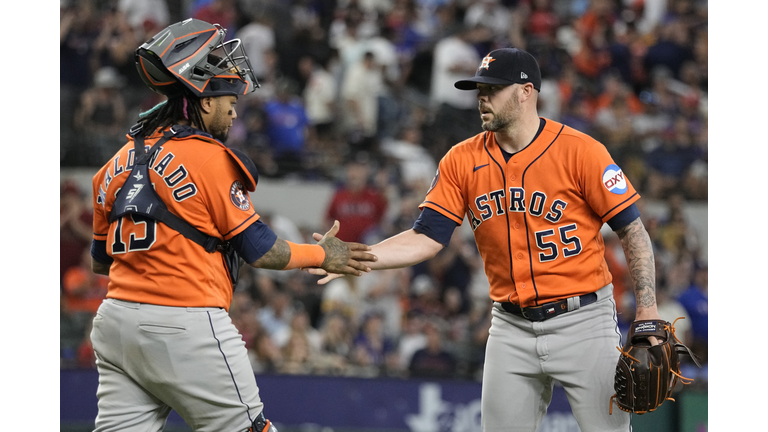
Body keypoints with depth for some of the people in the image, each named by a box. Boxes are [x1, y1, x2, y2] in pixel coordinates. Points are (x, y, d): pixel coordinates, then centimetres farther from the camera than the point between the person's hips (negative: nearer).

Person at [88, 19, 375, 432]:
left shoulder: (117, 164, 13)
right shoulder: (209, 159, -8)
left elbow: (100, 261, 19)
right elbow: (261, 251, -3)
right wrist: (323, 255, 12)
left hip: (115, 320, 7)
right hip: (185, 326, -7)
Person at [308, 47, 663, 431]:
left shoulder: (579, 150, -10)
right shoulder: (462, 160, 3)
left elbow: (632, 230, -7)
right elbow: (426, 238, 0)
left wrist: (647, 312, -15)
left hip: (581, 319, -4)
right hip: (511, 326, 4)